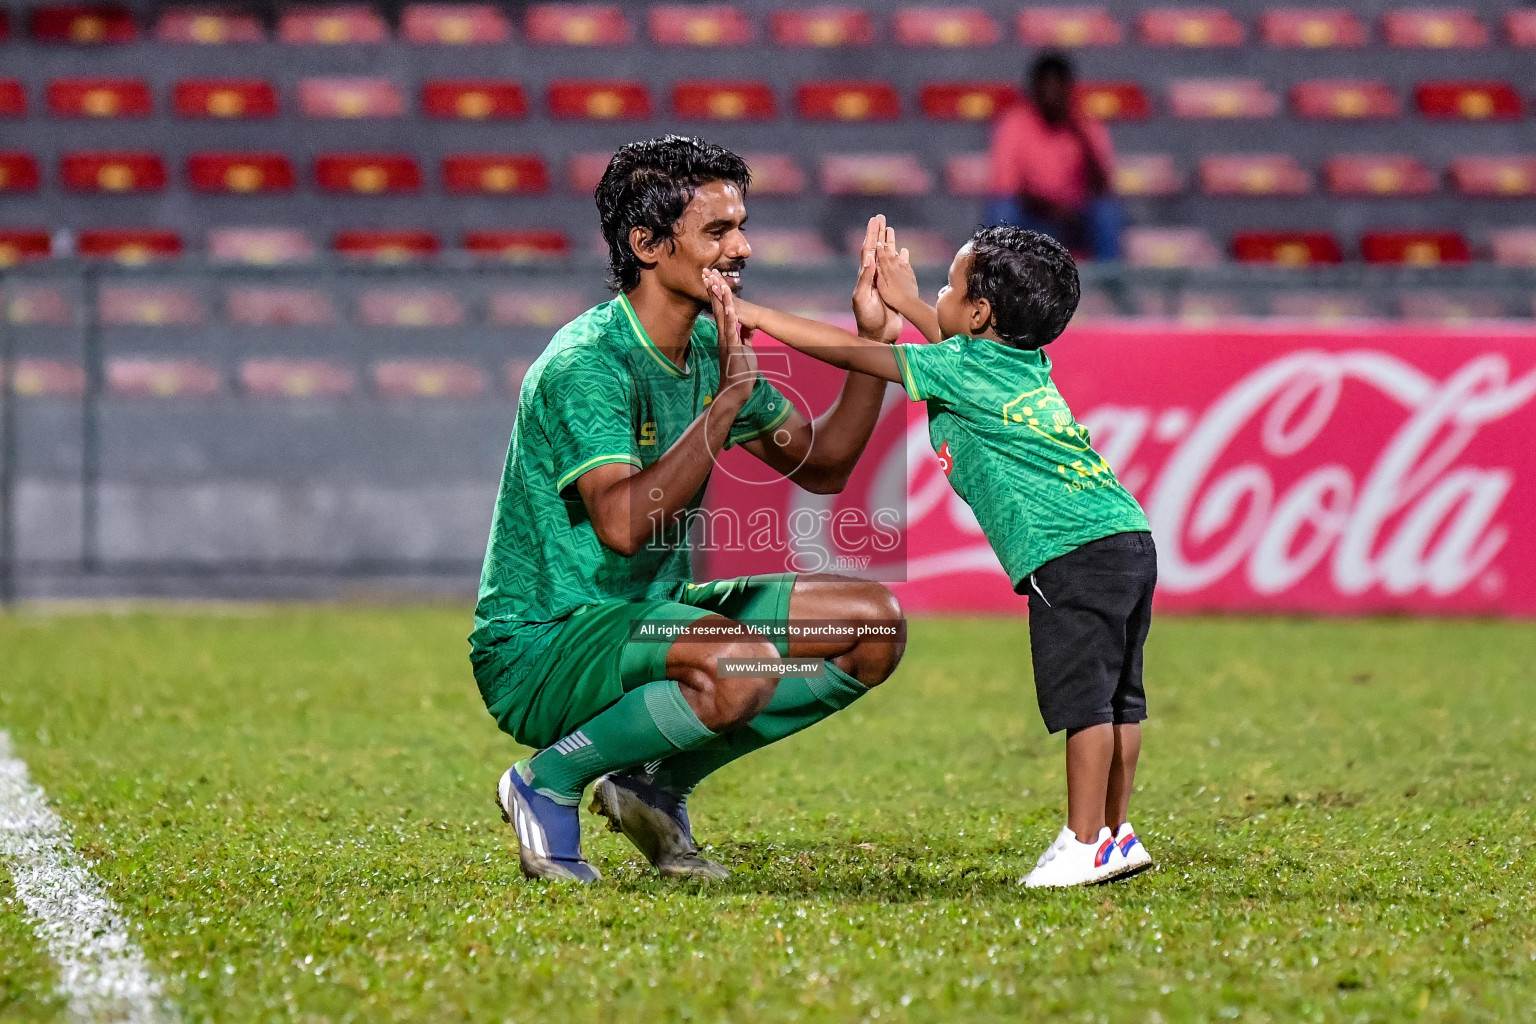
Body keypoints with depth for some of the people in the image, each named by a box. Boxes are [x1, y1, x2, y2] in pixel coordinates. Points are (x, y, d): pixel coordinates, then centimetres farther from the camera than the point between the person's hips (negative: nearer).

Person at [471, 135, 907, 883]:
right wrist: (729, 399, -34)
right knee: (742, 664, -36)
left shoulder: (712, 346, 6)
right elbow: (623, 524, -35)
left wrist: (874, 341, 4)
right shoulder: (586, 362, -21)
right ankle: (548, 784, -11)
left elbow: (822, 465, 16)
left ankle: (656, 784, 9)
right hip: (537, 647, -9)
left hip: (647, 618, 9)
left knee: (875, 624, 1)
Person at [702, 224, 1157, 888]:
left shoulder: (959, 367, -4)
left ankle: (1087, 843, -6)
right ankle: (1117, 834, 18)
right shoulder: (1025, 362, 19)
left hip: (1075, 552, -9)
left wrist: (752, 315, 4)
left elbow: (850, 352, -2)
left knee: (1084, 701, -7)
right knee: (1118, 700, 12)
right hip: (1130, 538, 9)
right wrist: (906, 302, 47)